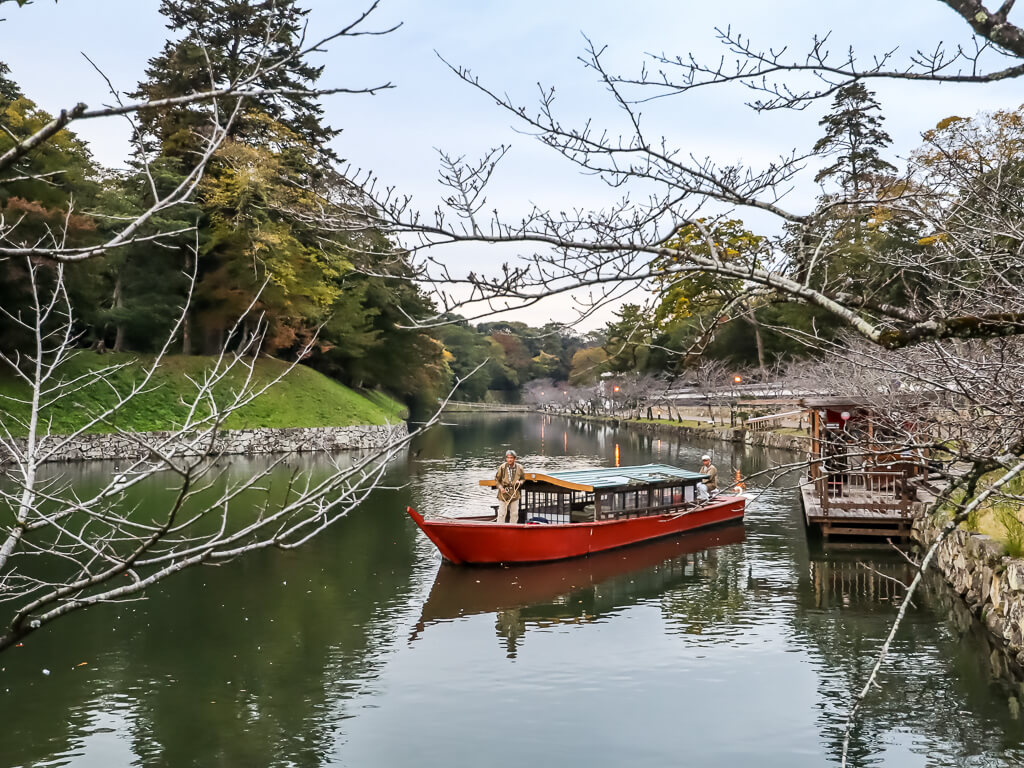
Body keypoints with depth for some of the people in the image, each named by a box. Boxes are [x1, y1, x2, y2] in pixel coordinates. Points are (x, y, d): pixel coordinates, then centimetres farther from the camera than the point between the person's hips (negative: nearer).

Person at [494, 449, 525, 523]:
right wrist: (500, 487, -13)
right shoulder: (502, 467, -9)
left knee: (514, 513, 10)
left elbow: (523, 478, 13)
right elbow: (496, 479, 1)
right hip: (504, 493, -3)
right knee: (502, 513, -1)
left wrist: (520, 482, -9)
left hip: (515, 493, 3)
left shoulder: (519, 467, -2)